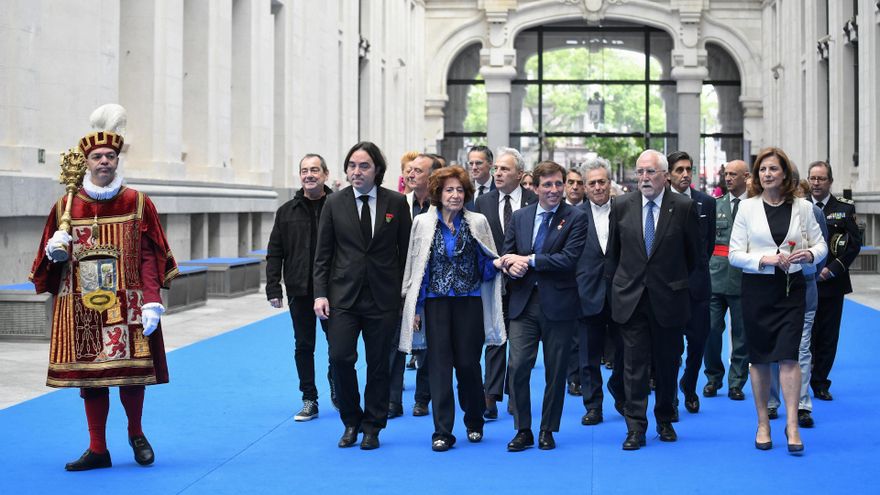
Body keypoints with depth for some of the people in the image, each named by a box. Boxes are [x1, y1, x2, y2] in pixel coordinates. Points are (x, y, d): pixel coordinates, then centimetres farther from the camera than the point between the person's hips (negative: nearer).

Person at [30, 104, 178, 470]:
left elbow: (148, 258, -2)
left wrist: (152, 303, -10)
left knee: (132, 372, -1)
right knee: (88, 374, 5)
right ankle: (97, 450, 16)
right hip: (82, 308, 2)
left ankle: (136, 433, 25)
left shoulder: (138, 203, 2)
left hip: (126, 305, -2)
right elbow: (50, 258, 15)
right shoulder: (66, 206, 7)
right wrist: (54, 251, -9)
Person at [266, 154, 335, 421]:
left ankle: (337, 389, 29)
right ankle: (309, 400, 14)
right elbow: (274, 254, 6)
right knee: (303, 346, 6)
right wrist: (273, 288, -1)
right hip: (299, 290, 2)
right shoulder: (287, 211, 5)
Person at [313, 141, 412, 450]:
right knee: (340, 358, -9)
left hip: (383, 297, 0)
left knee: (379, 364, 5)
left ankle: (372, 428, 18)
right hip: (343, 296, 0)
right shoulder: (334, 204, 3)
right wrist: (320, 294, -4)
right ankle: (351, 422, 12)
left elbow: (406, 251, 4)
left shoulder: (397, 203, 2)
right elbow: (323, 253, 5)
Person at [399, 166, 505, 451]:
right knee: (439, 364, -2)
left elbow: (488, 265, 10)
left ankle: (474, 423, 24)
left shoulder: (477, 223, 4)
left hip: (469, 302, 0)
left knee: (468, 364, 2)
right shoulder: (423, 223, 3)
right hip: (437, 302, 0)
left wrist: (497, 264, -13)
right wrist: (415, 308, 3)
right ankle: (442, 432, 2)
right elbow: (417, 267, 5)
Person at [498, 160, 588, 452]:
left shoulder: (576, 218, -2)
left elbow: (569, 258, -14)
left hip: (558, 304, -2)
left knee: (556, 371, 6)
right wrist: (511, 266, -12)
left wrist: (529, 260, -14)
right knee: (517, 367, -5)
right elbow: (507, 256, 12)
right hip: (523, 303, 3)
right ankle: (523, 431, 7)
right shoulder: (519, 217, 11)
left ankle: (548, 431, 20)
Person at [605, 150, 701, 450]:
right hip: (630, 298, 1)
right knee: (634, 364, -1)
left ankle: (665, 421, 27)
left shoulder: (684, 207, -4)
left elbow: (694, 252, 7)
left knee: (667, 364, 11)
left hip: (668, 298, -1)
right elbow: (613, 251, 13)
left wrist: (680, 282, 12)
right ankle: (636, 428, 3)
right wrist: (617, 284, 14)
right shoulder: (622, 206, 2)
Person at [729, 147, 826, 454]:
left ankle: (792, 425, -7)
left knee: (788, 355, -10)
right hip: (757, 288, 0)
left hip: (791, 288, 0)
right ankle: (763, 424, 17)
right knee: (759, 358, 6)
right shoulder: (747, 207, 1)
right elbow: (735, 254, -1)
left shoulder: (802, 207, 4)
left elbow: (821, 245, 9)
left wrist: (809, 254, -13)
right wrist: (765, 260, -17)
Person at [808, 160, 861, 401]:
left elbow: (855, 243, -1)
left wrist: (832, 269, -10)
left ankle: (820, 384, 13)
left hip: (832, 282, 0)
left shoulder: (845, 208, 3)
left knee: (828, 337, 4)